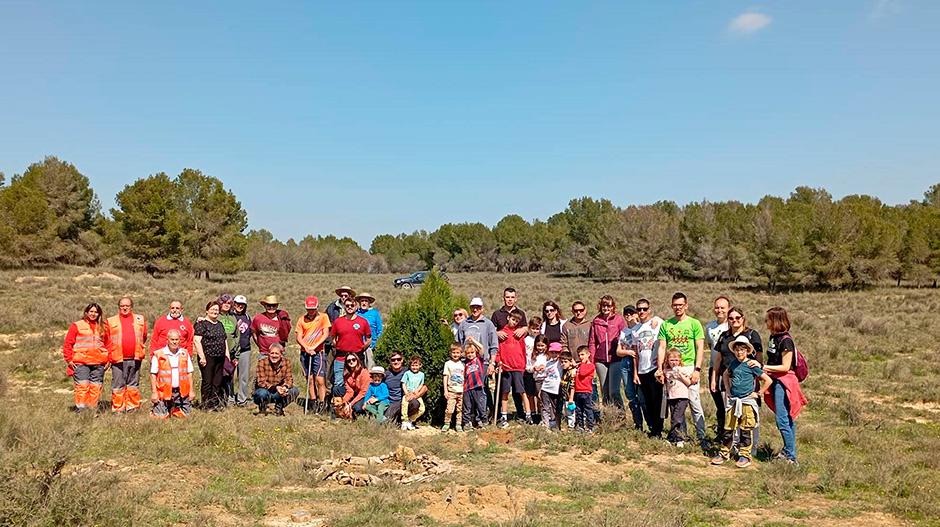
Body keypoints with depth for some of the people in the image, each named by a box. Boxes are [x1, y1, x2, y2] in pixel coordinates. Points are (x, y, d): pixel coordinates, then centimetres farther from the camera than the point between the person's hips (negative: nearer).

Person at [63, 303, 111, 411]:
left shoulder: (103, 327, 13)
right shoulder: (76, 326, 4)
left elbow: (108, 344, 16)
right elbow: (68, 344, 3)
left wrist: (108, 360, 8)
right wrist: (69, 360, -3)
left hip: (99, 364, 3)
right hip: (81, 363, -3)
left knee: (96, 387, 3)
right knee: (82, 386, -9)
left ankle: (93, 409, 9)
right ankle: (80, 409, -5)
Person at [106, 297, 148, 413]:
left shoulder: (140, 319, 11)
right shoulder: (111, 321, 7)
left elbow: (144, 336, 16)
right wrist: (110, 354, 7)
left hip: (135, 358, 2)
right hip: (118, 359, -1)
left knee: (133, 385, 8)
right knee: (118, 386, -1)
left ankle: (132, 407, 14)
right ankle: (118, 409, 5)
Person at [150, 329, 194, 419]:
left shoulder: (185, 354, 7)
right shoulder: (158, 355, -3)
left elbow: (189, 373, 10)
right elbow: (153, 375, -3)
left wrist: (191, 391, 5)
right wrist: (154, 392, -8)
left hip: (181, 391, 3)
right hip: (164, 392, -3)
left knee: (186, 414, 2)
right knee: (161, 416, -6)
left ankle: (174, 410, 33)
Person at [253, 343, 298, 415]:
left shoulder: (286, 362, -7)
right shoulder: (262, 362, -17)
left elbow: (289, 379, -9)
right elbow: (261, 382, -22)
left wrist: (285, 387, -33)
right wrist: (275, 388, -37)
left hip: (278, 393, 3)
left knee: (295, 391, -20)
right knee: (263, 393, -37)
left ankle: (279, 408, 5)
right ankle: (262, 409, -2)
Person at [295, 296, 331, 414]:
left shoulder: (323, 317, 1)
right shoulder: (302, 319, 8)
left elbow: (325, 334, -6)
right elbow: (298, 337, 5)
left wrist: (314, 346, -15)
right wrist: (306, 347, -11)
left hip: (318, 352, -3)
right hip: (304, 352, 3)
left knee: (320, 380, -9)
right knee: (309, 379, 7)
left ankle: (322, 404, -3)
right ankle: (313, 403, 15)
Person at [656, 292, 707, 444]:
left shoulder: (694, 323, 2)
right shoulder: (665, 325, 10)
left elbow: (700, 348, -1)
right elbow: (662, 348, 7)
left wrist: (697, 369, -9)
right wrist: (660, 368, -2)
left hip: (689, 368, -3)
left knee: (695, 404, -6)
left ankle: (701, 437, 2)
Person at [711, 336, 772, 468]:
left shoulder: (751, 365, -9)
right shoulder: (733, 363, 7)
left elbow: (768, 380, -8)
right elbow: (726, 375, 28)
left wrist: (759, 394, -5)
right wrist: (728, 389, 18)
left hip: (747, 401, -4)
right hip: (733, 401, 5)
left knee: (745, 430, 3)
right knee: (728, 428, 6)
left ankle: (745, 456, 14)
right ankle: (724, 453, 16)